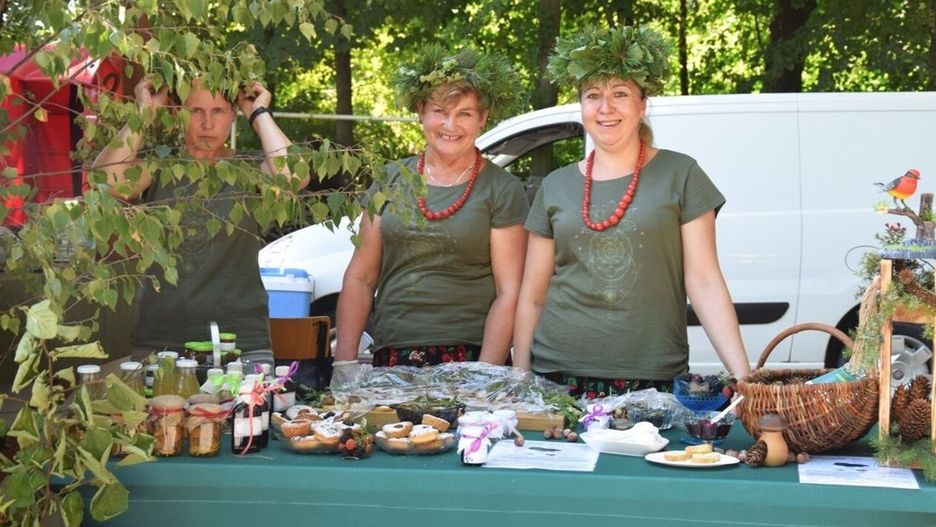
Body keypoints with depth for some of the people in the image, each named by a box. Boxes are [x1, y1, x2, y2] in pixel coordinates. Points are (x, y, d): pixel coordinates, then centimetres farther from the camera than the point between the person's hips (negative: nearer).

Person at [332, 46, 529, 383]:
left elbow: (509, 293, -4)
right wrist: (344, 361, 2)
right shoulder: (391, 179, 11)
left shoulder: (503, 191, 0)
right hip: (390, 361, 3)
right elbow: (360, 278, 11)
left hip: (467, 359, -3)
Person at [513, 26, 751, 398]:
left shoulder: (680, 175, 1)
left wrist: (743, 375, -12)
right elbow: (532, 296, 12)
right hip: (559, 374, 2)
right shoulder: (555, 187, 9)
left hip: (654, 378, -2)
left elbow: (705, 283, -3)